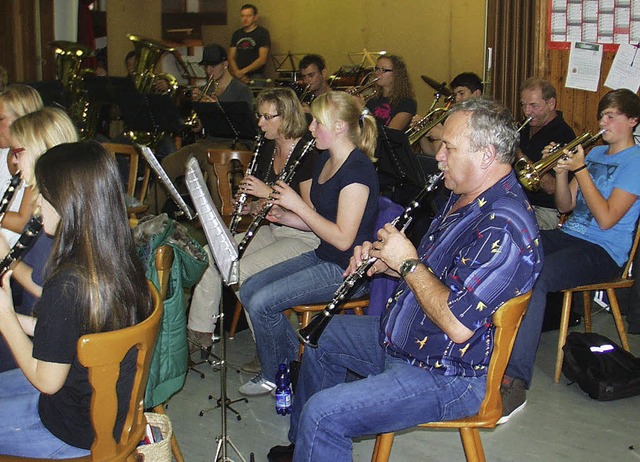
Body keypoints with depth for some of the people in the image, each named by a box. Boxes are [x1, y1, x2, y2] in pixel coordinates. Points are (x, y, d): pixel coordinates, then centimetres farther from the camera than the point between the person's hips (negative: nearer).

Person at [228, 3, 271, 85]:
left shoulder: (262, 33, 1)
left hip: (256, 77, -4)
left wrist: (243, 71, -14)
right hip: (238, 77, 4)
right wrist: (238, 73, -6)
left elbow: (262, 59, -8)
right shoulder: (237, 34, 17)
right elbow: (231, 57, 13)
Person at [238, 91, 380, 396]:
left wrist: (298, 205, -19)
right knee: (248, 290, 3)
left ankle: (275, 375, 8)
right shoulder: (325, 161, 10)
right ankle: (290, 364, 13)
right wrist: (285, 217, -1)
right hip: (321, 257, 10)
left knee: (262, 302, -17)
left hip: (348, 270, -10)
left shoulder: (357, 170, -20)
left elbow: (343, 238, -24)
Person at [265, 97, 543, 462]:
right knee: (323, 334, 26)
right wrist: (387, 260, 0)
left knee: (322, 413, -23)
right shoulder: (465, 197, 5)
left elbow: (458, 324, -34)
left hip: (445, 375, -11)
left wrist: (408, 263, -23)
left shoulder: (505, 228, -28)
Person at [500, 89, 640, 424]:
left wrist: (580, 170, -14)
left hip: (603, 252, -7)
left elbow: (606, 218, -14)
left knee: (531, 278, -35)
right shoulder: (595, 153, 20)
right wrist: (561, 172, -1)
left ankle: (515, 383, -39)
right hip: (568, 236, 7)